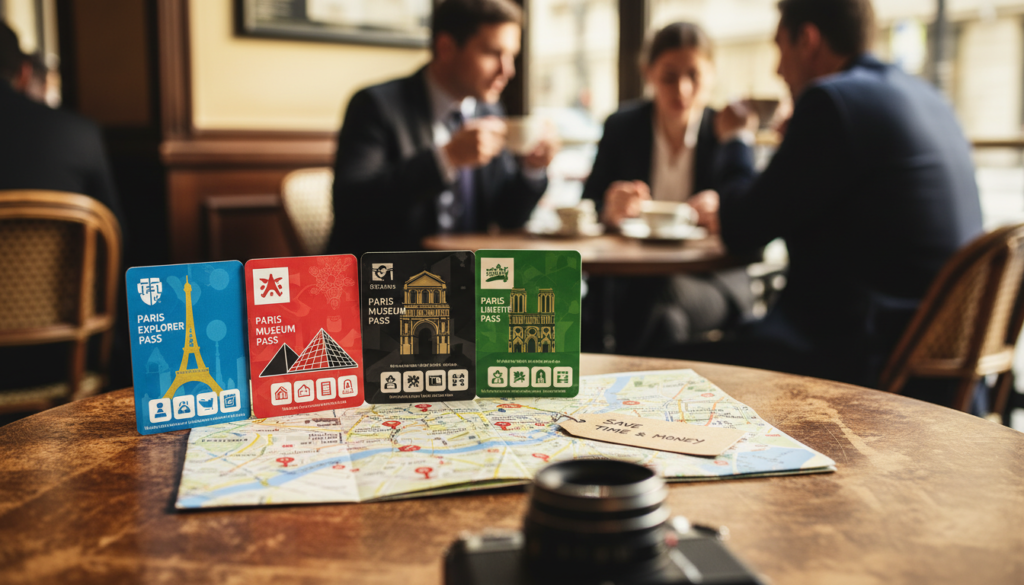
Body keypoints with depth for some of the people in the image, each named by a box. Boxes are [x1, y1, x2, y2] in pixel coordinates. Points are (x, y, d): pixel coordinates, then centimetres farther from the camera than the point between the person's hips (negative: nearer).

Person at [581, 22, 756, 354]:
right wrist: (609, 211, -22)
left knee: (666, 310, -33)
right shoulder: (622, 127, 6)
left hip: (710, 280, -1)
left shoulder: (725, 133, 2)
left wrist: (738, 140, -15)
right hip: (633, 279, 1)